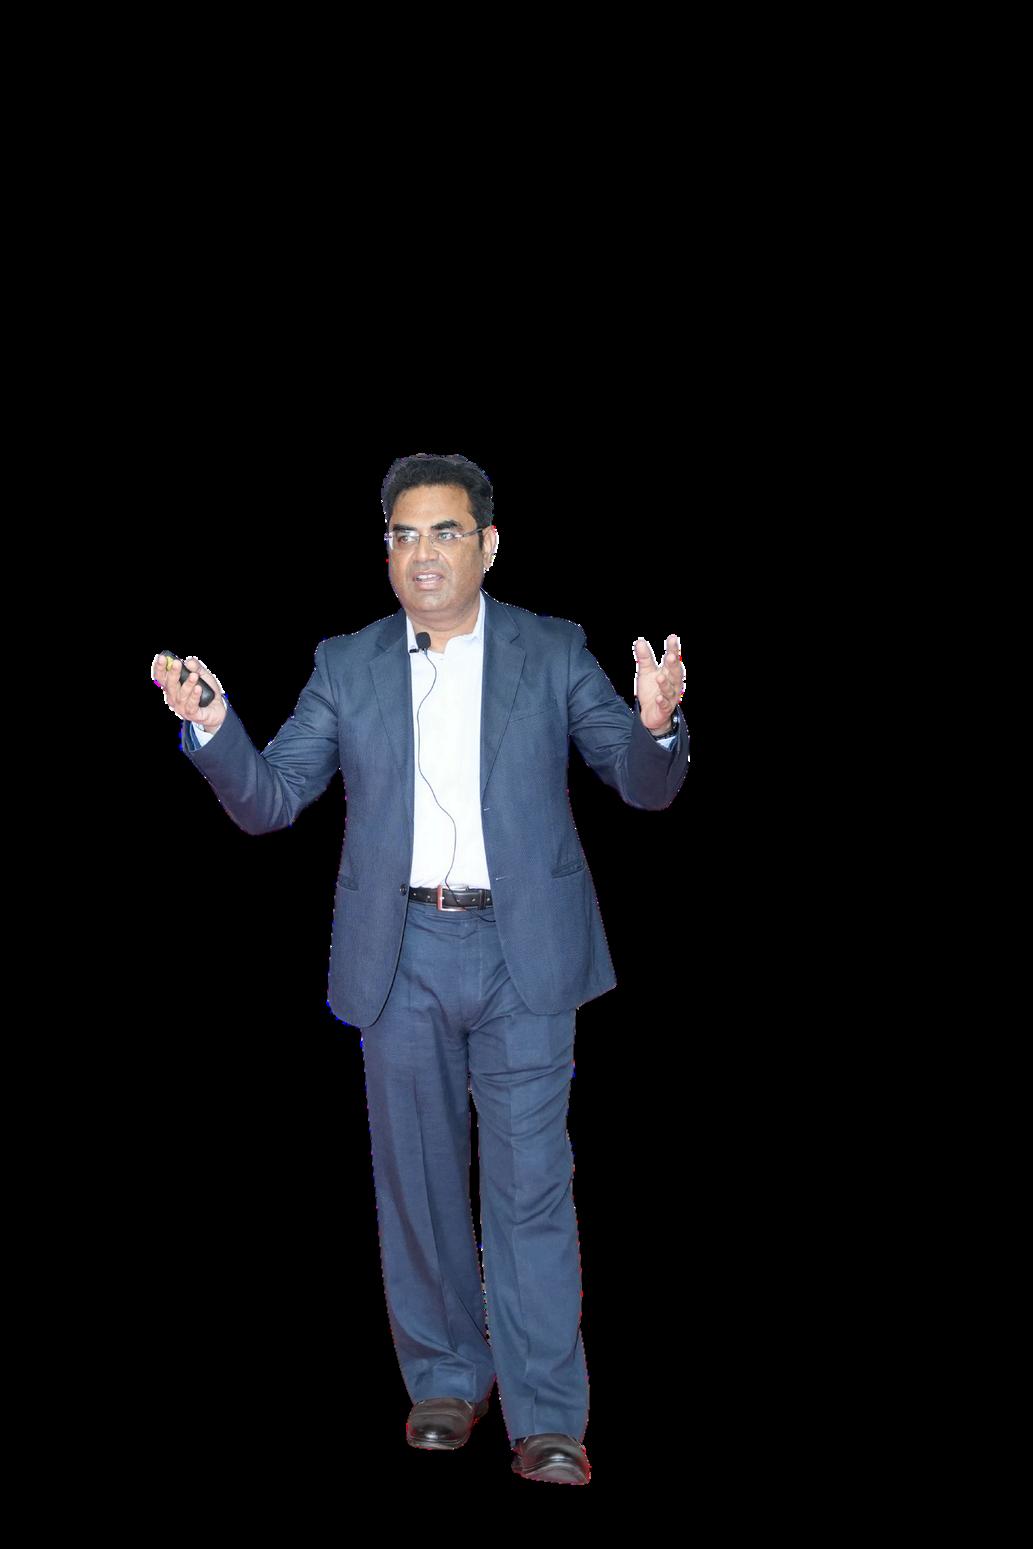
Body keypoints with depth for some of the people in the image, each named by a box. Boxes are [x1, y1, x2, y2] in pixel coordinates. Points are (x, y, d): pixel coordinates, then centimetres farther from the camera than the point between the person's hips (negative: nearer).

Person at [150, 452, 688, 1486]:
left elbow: (645, 786, 1)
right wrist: (213, 728, -15)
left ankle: (547, 1419, 2)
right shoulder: (346, 666, 7)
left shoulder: (552, 654, 3)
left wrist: (656, 724, -22)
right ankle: (446, 1380, 27)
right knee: (416, 1179, 10)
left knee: (530, 1183, -4)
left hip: (522, 951, -2)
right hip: (401, 955, 2)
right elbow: (269, 800, 4)